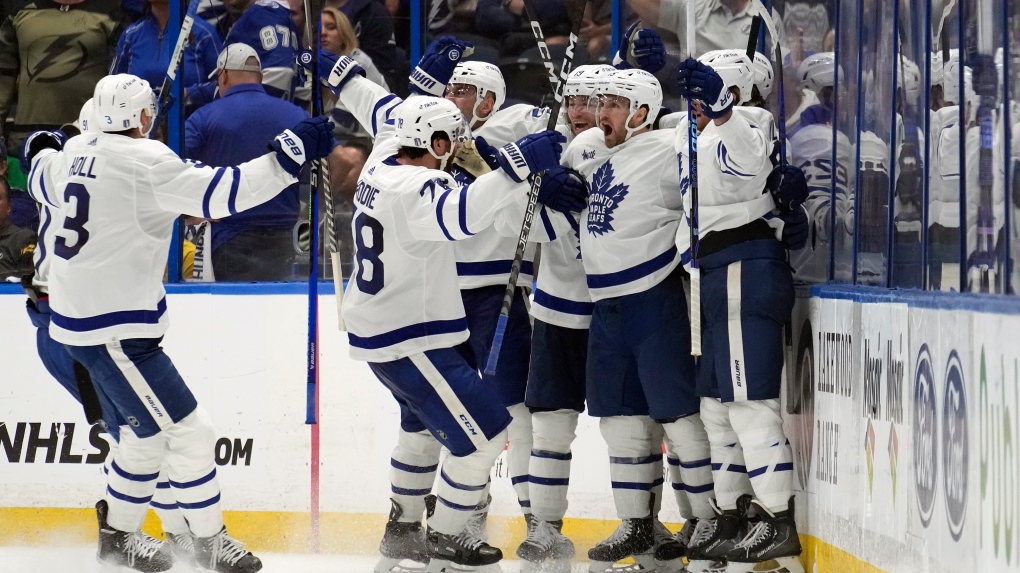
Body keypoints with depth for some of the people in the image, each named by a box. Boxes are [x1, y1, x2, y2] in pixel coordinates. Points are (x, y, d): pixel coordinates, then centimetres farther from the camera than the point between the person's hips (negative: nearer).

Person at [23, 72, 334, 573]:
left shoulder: (77, 152, 6)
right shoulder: (144, 161, -20)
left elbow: (43, 181, 29)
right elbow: (221, 192, -26)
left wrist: (42, 151, 51)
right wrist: (290, 153, -22)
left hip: (79, 319, 10)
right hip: (113, 329, -10)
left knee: (151, 429, 22)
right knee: (187, 431, -3)